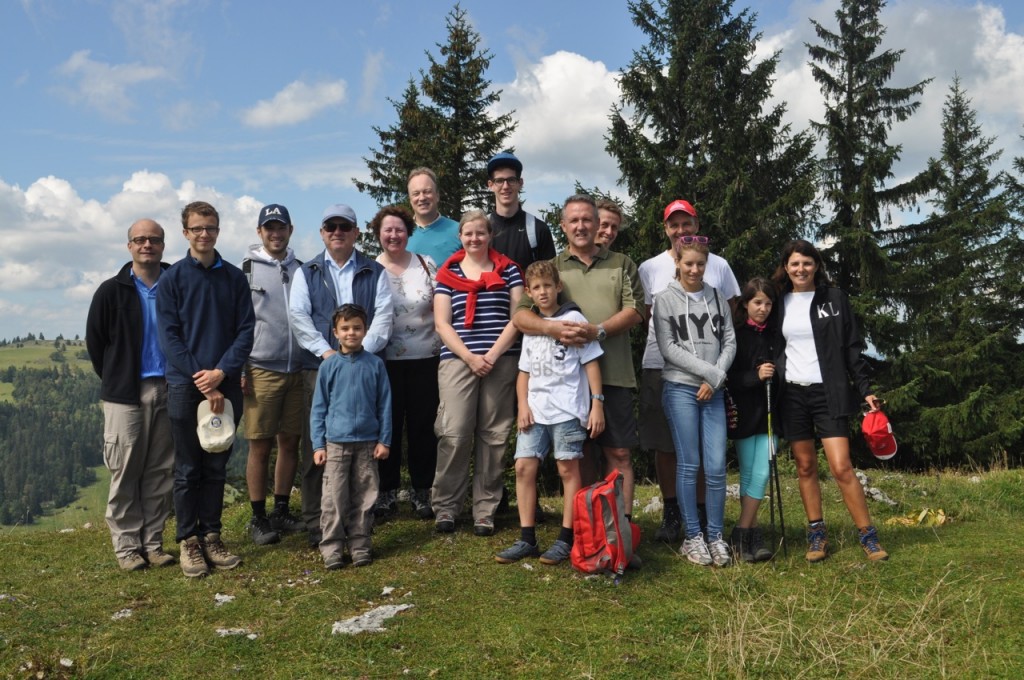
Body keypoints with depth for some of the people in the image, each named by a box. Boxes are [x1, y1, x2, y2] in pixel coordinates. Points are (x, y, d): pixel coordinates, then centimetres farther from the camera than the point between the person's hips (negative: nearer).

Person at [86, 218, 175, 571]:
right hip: (126, 395, -2)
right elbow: (95, 341, 6)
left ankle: (153, 542, 17)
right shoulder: (112, 291, 0)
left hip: (168, 392, 2)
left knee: (161, 472, 7)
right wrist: (116, 380, 7)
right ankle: (127, 546, 12)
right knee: (125, 472, 1)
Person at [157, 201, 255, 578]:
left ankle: (212, 536, 20)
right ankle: (188, 541, 15)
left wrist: (221, 372, -12)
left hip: (225, 386, 2)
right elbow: (169, 336, -6)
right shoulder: (172, 278, 0)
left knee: (217, 467, 10)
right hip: (185, 387, -2)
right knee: (188, 469, 5)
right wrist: (202, 381, -13)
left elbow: (246, 330, 1)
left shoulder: (234, 277, 6)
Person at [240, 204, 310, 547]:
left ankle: (281, 511, 20)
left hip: (297, 370, 4)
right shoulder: (246, 269, 1)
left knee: (290, 442, 8)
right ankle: (259, 519, 9)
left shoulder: (300, 269, 14)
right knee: (260, 446, -1)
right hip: (261, 371, -4)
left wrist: (313, 364, 14)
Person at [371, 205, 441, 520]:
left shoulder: (426, 264, 5)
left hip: (425, 358, 0)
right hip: (386, 360, 0)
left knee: (423, 426, 5)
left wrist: (444, 345, -1)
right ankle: (387, 490, 20)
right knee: (388, 425, 7)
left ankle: (422, 491, 17)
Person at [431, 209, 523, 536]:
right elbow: (442, 324, 5)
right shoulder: (447, 273, 11)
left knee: (493, 436, 1)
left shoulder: (508, 270, 10)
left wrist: (493, 354, -8)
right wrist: (469, 357, -8)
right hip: (457, 361, 0)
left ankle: (485, 510, 10)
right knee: (454, 434, -9)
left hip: (501, 360, 0)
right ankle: (445, 506, 5)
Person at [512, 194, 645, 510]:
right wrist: (552, 327, -21)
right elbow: (520, 314, -1)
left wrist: (599, 330, -17)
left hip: (613, 373, 0)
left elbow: (635, 310, -1)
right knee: (580, 453, 10)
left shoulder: (621, 264, 11)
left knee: (619, 453, 3)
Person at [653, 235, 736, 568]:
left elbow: (729, 342, 8)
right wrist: (712, 372, -9)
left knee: (717, 468, -1)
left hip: (714, 392, 3)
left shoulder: (718, 299, 12)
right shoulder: (665, 300, 2)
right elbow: (668, 348, -5)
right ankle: (693, 537, 8)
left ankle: (715, 536, 11)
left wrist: (715, 380, -7)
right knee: (688, 465, -1)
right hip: (680, 388, -3)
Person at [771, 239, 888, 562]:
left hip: (828, 392, -2)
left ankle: (868, 535, 2)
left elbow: (852, 348, 1)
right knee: (805, 467, 6)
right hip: (792, 393, 3)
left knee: (842, 467, -9)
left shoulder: (834, 299, 2)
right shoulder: (779, 303, 8)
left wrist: (865, 389, -3)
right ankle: (816, 534, 15)